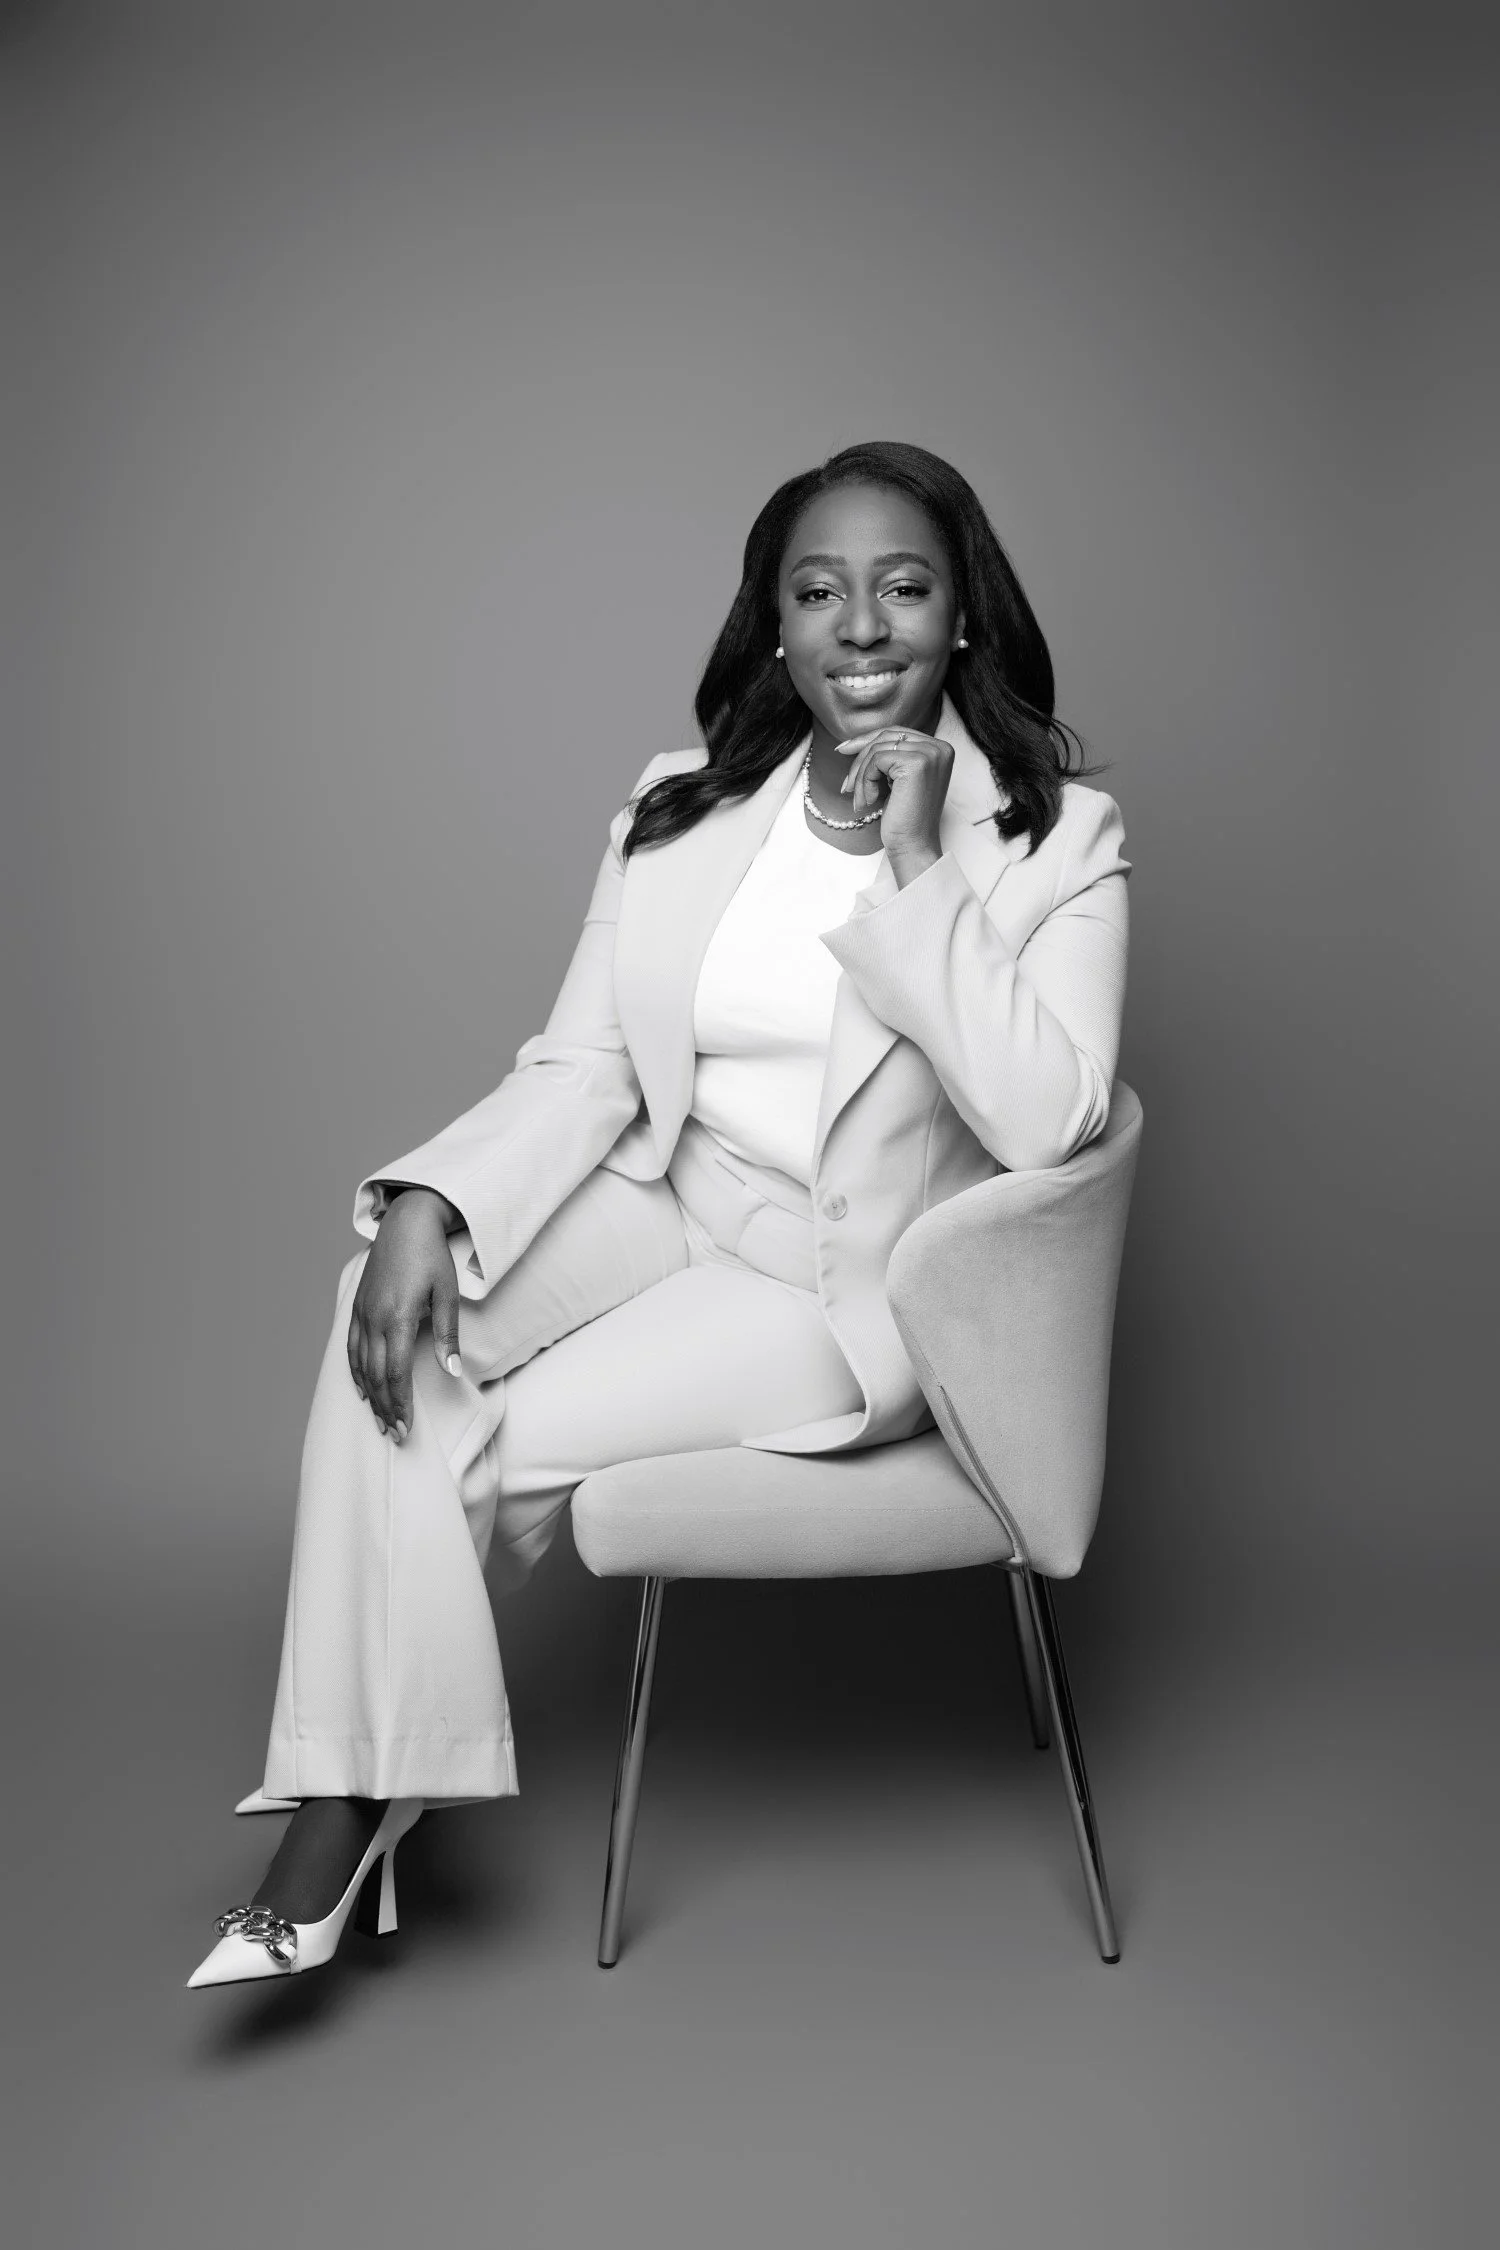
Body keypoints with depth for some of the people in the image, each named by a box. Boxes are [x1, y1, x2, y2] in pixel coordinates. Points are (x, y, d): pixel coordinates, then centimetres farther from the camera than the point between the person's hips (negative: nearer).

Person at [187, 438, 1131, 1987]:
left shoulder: (1058, 833, -9)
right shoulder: (680, 807, 4)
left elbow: (1042, 1121, -21)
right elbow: (580, 1069, 0)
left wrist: (914, 870, -24)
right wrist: (429, 1203, -18)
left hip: (860, 1290, -4)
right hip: (668, 1210, 4)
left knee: (500, 1446, -18)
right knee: (399, 1297, -24)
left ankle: (360, 1790, 11)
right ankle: (344, 1803, -17)